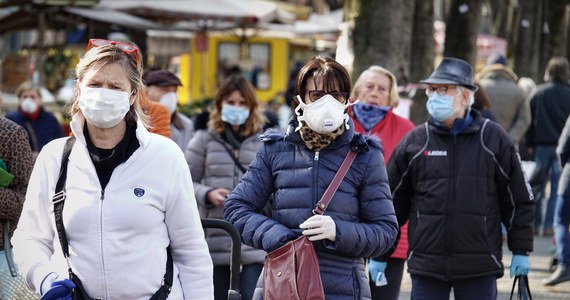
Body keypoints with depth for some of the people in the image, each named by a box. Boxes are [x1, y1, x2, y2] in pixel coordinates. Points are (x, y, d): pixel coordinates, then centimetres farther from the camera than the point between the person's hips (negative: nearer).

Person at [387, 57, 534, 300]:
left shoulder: (493, 138, 2)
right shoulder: (414, 141, 4)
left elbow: (519, 200, 6)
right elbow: (392, 202, 9)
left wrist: (521, 250, 4)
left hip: (479, 269, -1)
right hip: (426, 264, 1)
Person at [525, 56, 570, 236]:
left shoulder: (538, 93, -1)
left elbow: (530, 119, 1)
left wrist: (529, 144, 7)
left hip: (541, 145, 2)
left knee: (538, 187, 12)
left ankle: (535, 223, 15)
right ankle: (549, 225, -2)